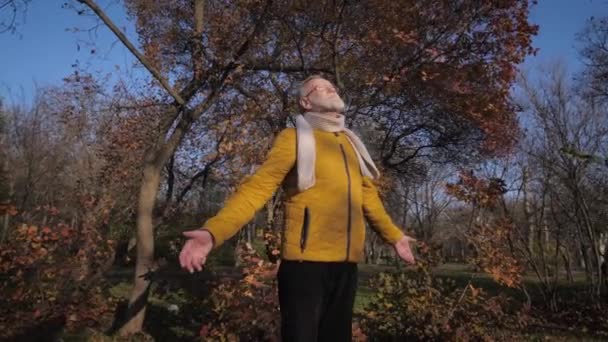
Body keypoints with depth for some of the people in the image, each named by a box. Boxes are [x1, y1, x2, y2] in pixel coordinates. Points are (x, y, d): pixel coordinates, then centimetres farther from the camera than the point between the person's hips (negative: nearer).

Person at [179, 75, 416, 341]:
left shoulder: (351, 143, 16)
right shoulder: (295, 138, -3)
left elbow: (367, 197, 25)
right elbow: (257, 187, -13)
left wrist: (394, 235, 32)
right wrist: (213, 232, -26)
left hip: (345, 264, 6)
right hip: (306, 262, -6)